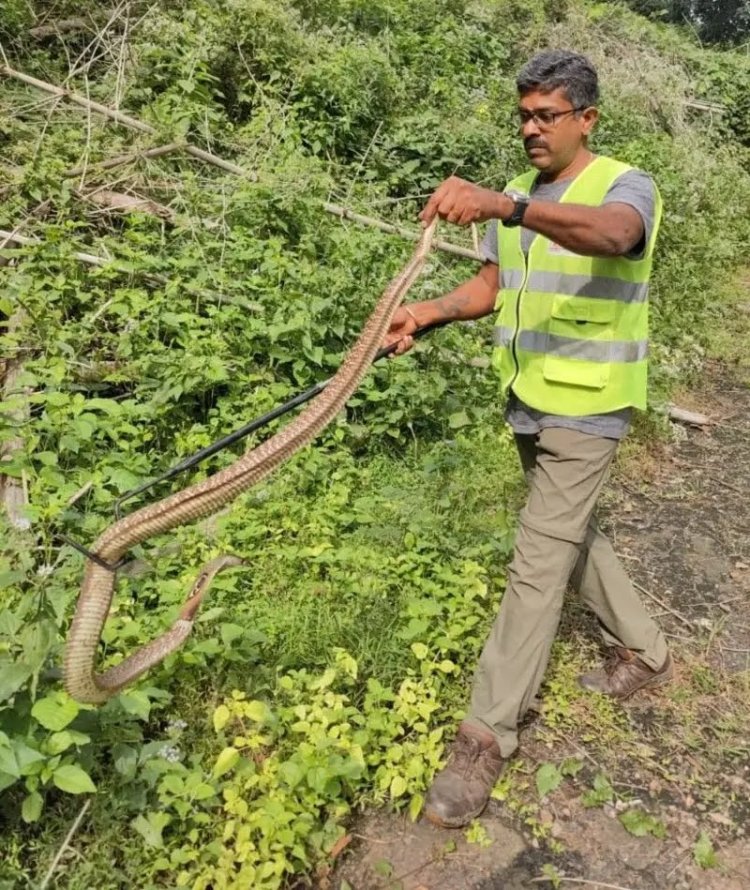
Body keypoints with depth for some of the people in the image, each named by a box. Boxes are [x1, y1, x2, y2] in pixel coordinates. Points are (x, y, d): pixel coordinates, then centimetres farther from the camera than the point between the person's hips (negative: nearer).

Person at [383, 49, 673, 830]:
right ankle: (644, 651, 42)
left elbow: (609, 235, -35)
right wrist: (427, 313, -10)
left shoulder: (626, 186, -10)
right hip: (528, 401, 8)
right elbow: (491, 284, 10)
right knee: (572, 535, 19)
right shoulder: (517, 195, 12)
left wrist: (503, 207, -51)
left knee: (538, 563, -8)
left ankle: (487, 735, 2)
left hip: (585, 409, -8)